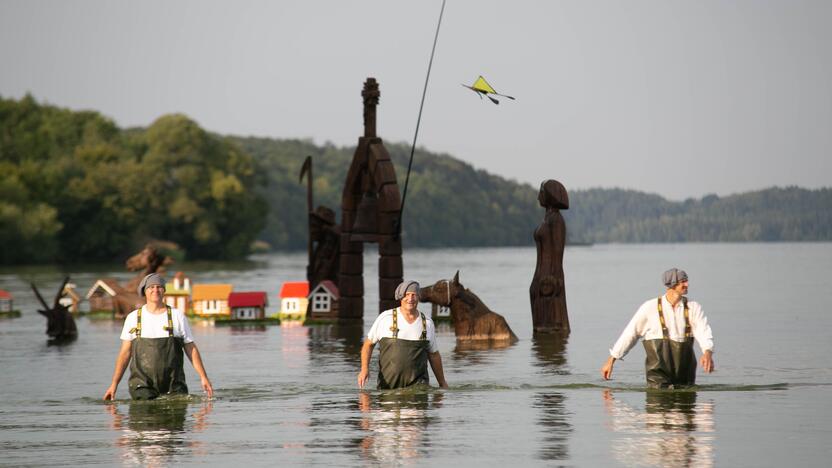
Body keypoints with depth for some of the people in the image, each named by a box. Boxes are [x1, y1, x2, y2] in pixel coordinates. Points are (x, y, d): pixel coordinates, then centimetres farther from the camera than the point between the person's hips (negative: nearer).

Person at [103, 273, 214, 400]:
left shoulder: (177, 316, 8)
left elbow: (191, 349, 9)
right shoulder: (133, 318, 8)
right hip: (143, 384, 0)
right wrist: (114, 384, 4)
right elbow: (125, 353, 9)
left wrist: (203, 377, 1)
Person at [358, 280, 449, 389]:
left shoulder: (427, 323, 7)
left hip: (418, 383, 1)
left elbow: (434, 355, 17)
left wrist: (442, 382, 21)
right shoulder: (385, 318, -1)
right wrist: (364, 368, -8)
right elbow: (368, 344, 6)